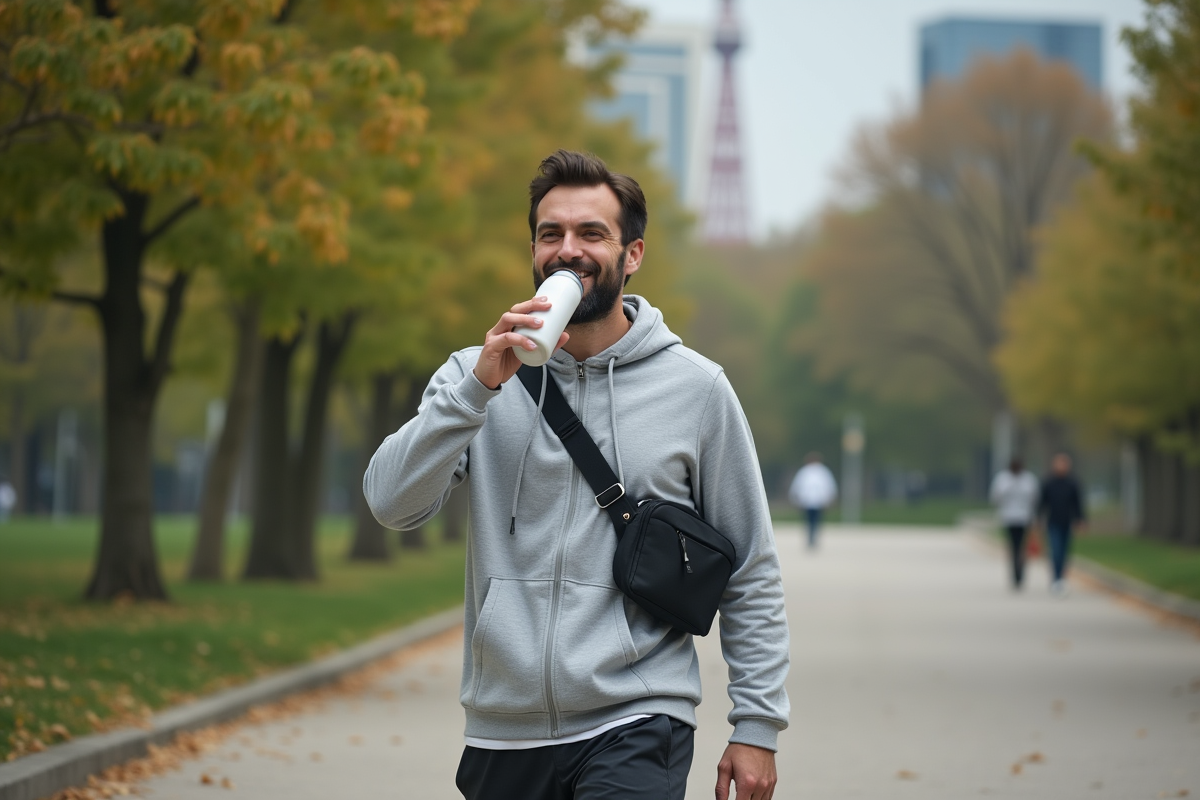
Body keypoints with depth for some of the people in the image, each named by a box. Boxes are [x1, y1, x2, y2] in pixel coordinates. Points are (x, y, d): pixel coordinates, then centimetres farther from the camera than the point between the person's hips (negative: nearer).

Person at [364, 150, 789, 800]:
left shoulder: (695, 388, 3)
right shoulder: (477, 376, 6)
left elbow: (750, 574, 6)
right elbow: (392, 503, -8)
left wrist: (757, 723, 1)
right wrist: (479, 387, -17)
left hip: (636, 728, -2)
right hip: (502, 731, 2)